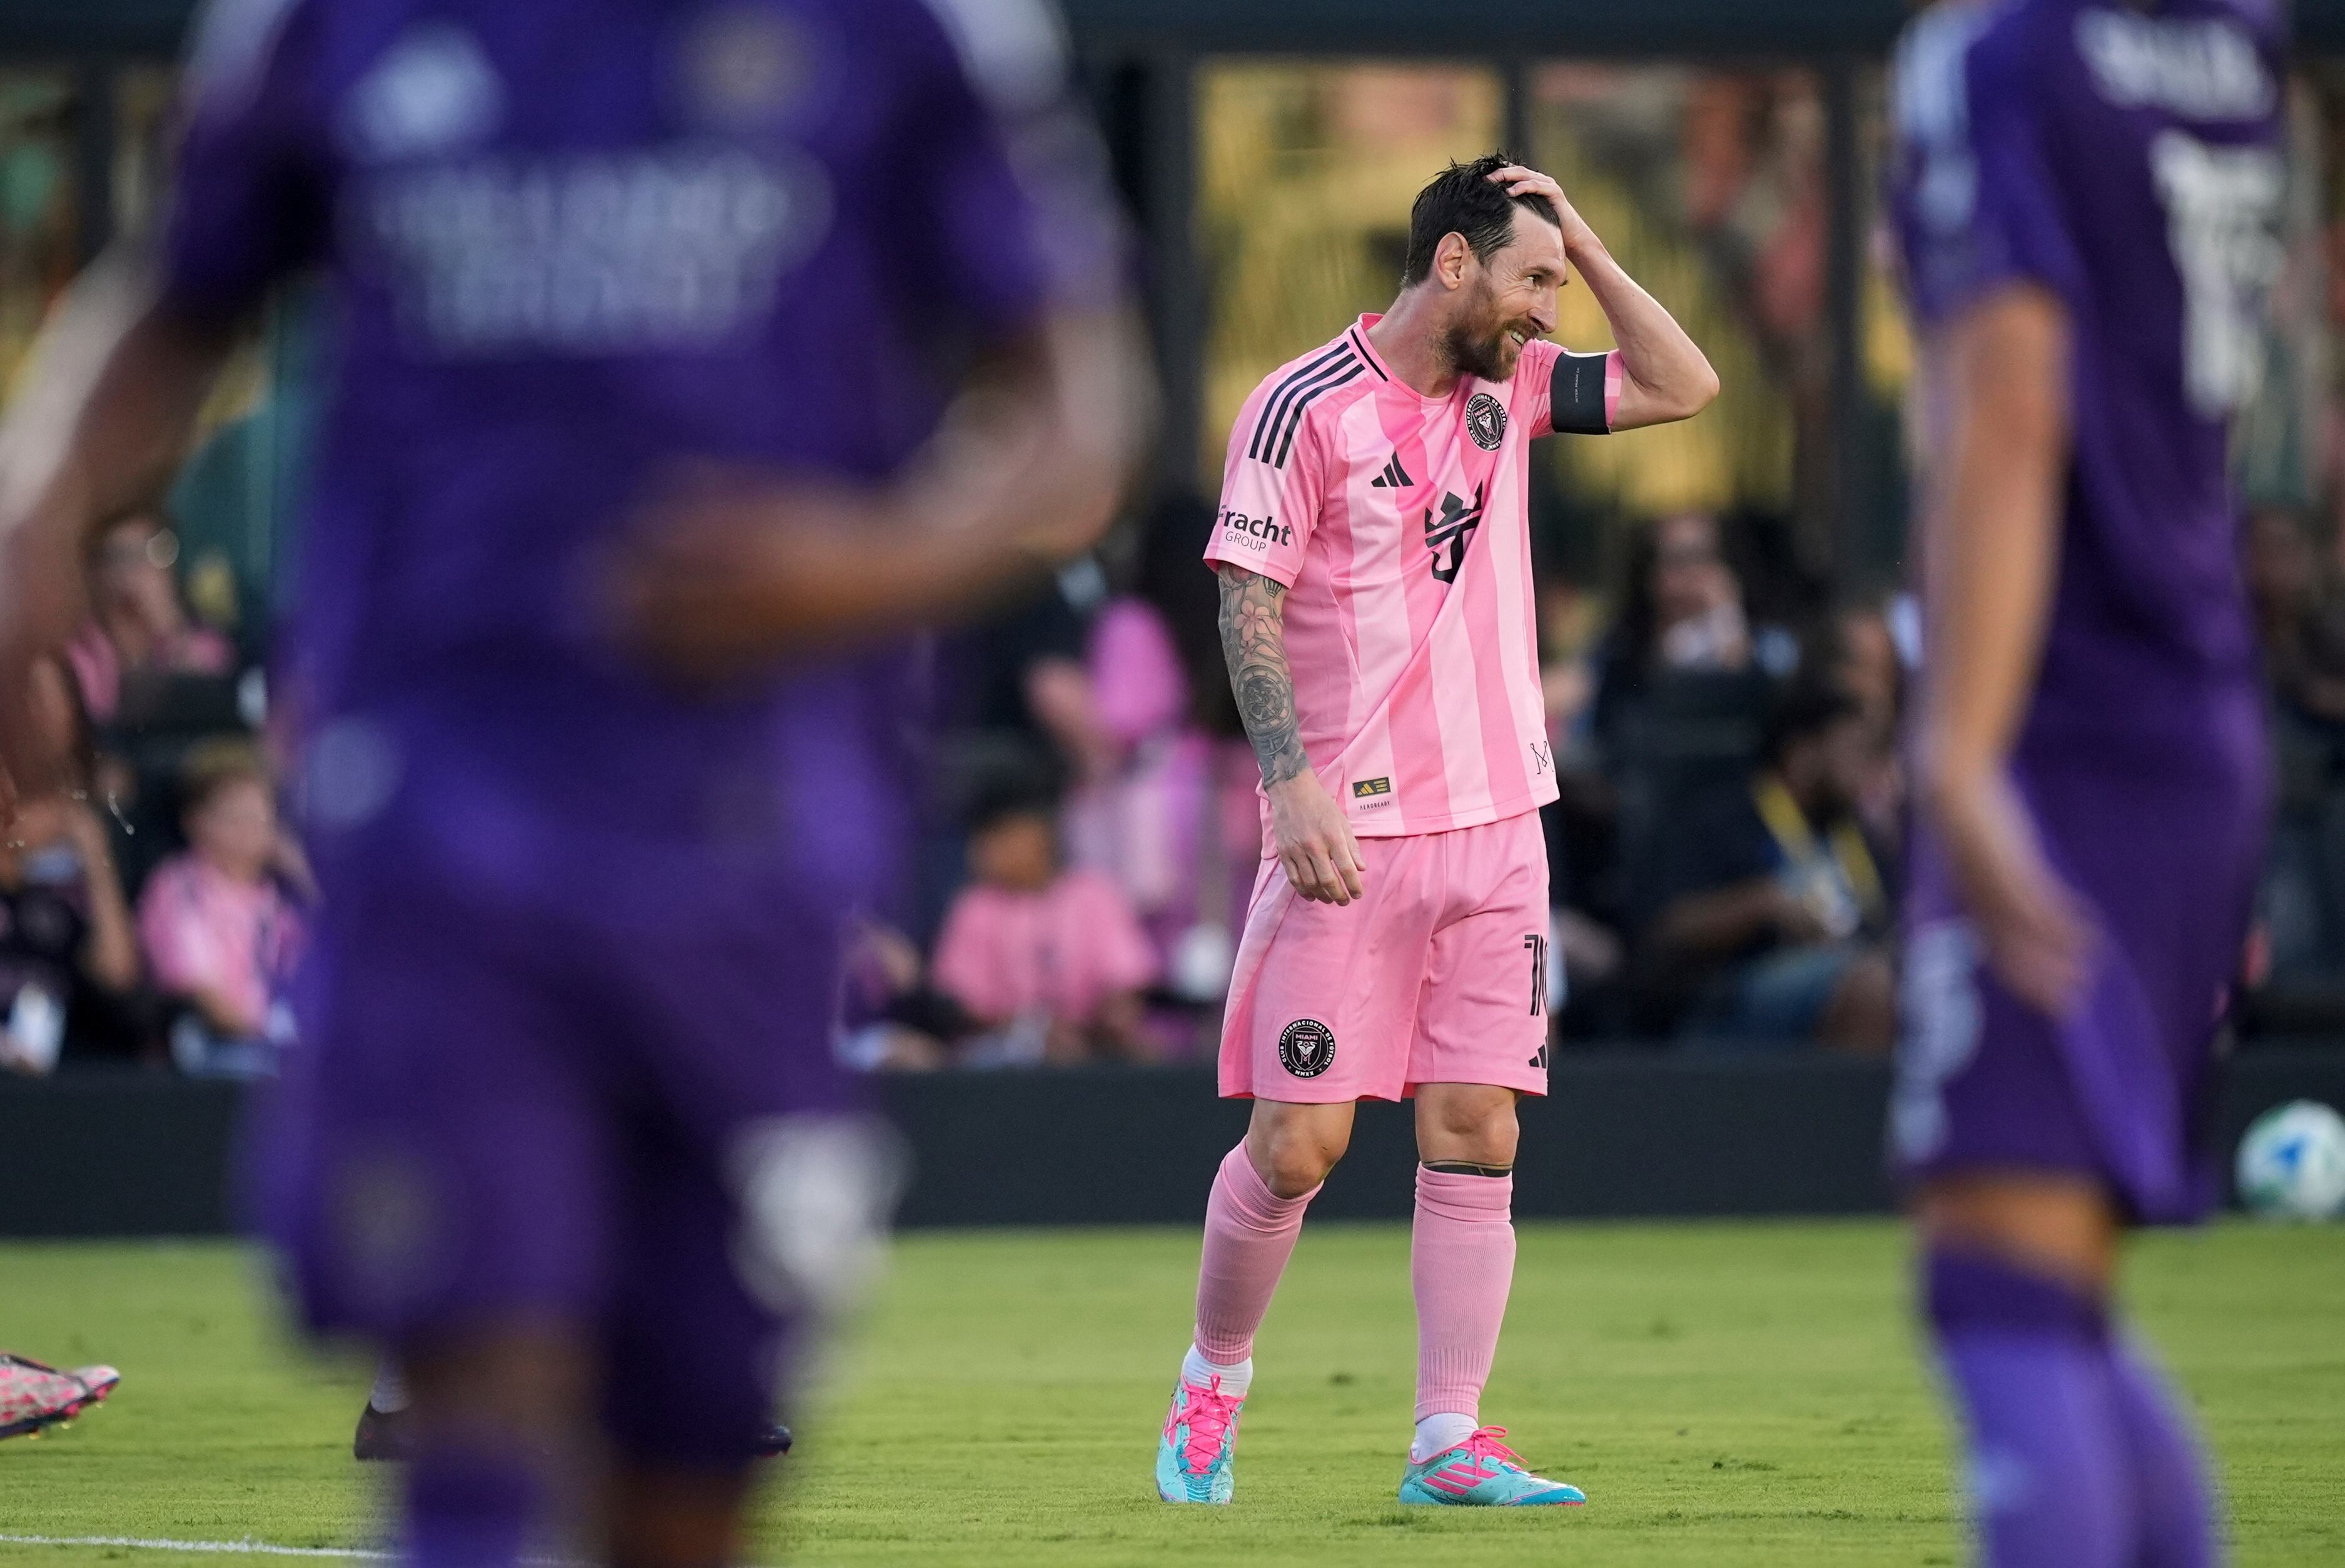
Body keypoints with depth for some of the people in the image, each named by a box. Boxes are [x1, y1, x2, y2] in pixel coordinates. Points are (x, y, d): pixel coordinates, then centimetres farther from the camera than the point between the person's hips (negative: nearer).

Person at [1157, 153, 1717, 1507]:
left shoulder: (1509, 386, 11)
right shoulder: (1306, 407, -8)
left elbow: (1684, 386, 14)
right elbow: (1248, 603, -10)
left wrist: (1585, 246, 4)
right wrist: (1293, 781, -19)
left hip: (1495, 824, 5)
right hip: (1349, 834, -5)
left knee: (1477, 1133, 0)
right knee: (1299, 1141, -6)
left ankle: (1450, 1443, 2)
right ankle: (1213, 1383, 17)